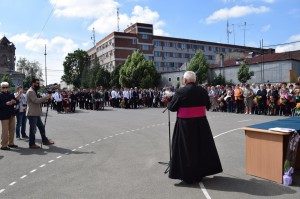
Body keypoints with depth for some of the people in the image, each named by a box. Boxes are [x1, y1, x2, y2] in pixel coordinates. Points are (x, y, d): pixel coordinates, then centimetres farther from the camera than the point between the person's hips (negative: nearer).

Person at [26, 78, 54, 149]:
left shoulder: (34, 91, 19)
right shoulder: (30, 91, -13)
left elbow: (38, 100, 19)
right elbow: (36, 100, -23)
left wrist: (46, 99, 4)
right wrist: (46, 97, -19)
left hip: (36, 114, 10)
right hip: (32, 114, -10)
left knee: (41, 127, 15)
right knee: (33, 129, -2)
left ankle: (45, 140, 25)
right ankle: (32, 144, 8)